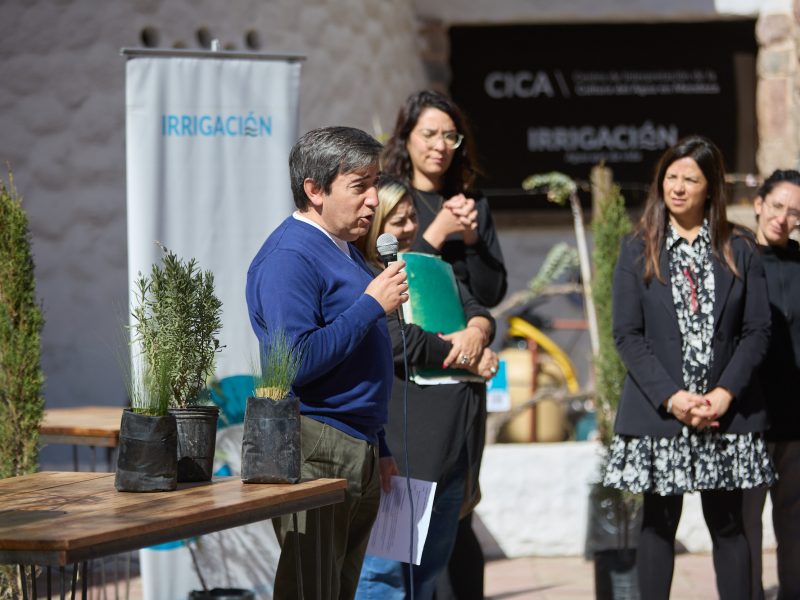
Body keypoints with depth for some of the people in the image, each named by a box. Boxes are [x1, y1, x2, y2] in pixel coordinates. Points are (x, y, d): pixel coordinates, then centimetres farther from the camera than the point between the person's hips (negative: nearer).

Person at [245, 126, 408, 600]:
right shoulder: (289, 258, -14)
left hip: (358, 452, 10)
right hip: (316, 453, -10)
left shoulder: (346, 251, 17)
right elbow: (298, 361, -24)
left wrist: (378, 450, 24)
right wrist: (371, 305, -18)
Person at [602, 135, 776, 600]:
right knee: (659, 522, 4)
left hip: (726, 410, 0)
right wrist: (670, 397, -13)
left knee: (728, 524, 3)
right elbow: (628, 333, -1)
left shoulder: (739, 251, 6)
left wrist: (725, 394, -12)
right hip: (657, 411, 0)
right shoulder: (638, 250, 5)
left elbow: (758, 330, 2)